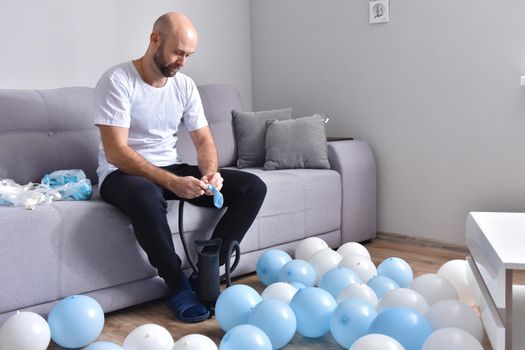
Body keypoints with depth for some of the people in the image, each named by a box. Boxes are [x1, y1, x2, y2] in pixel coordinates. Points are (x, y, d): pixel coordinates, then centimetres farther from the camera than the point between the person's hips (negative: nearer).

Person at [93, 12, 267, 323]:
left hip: (171, 170, 6)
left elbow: (203, 139, 5)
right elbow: (115, 152, -23)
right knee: (146, 196, -44)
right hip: (123, 174, -6)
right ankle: (179, 286, -22)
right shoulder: (117, 81, -15)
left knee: (253, 187, -9)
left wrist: (210, 172, -18)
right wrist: (172, 183, -32)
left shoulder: (185, 85, 4)